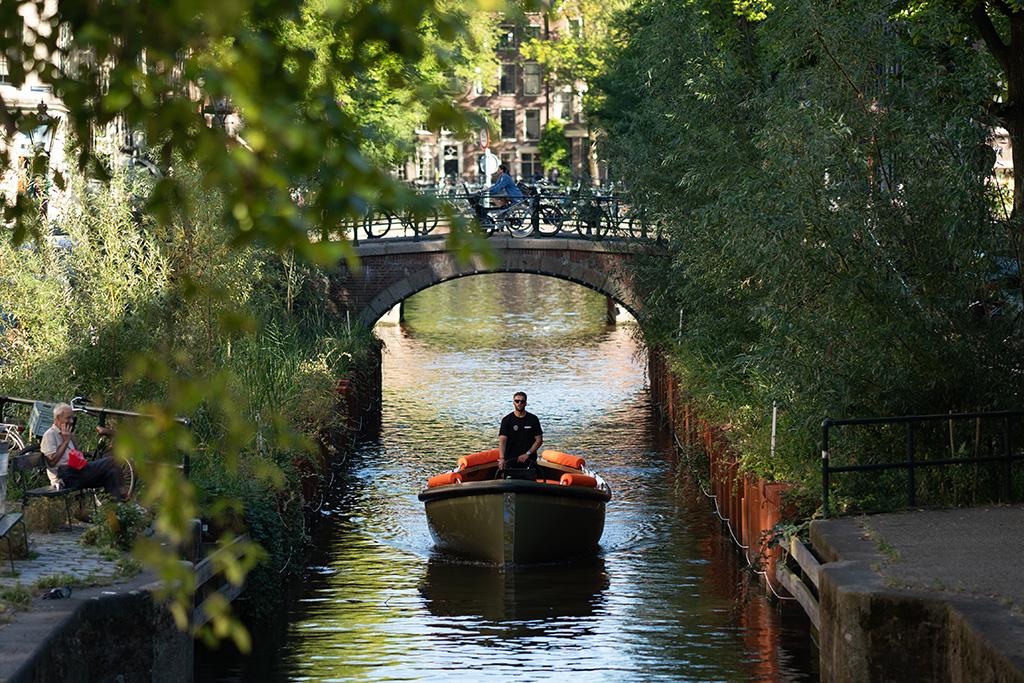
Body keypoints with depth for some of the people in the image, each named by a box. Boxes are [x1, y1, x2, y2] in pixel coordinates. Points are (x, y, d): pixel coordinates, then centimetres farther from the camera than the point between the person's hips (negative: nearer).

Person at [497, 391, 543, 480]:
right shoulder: (507, 420, 1)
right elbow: (502, 440, -10)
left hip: (529, 460, 1)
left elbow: (539, 440, 4)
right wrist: (502, 458, -25)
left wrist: (527, 454, -10)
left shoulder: (533, 419, 5)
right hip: (511, 461, -1)